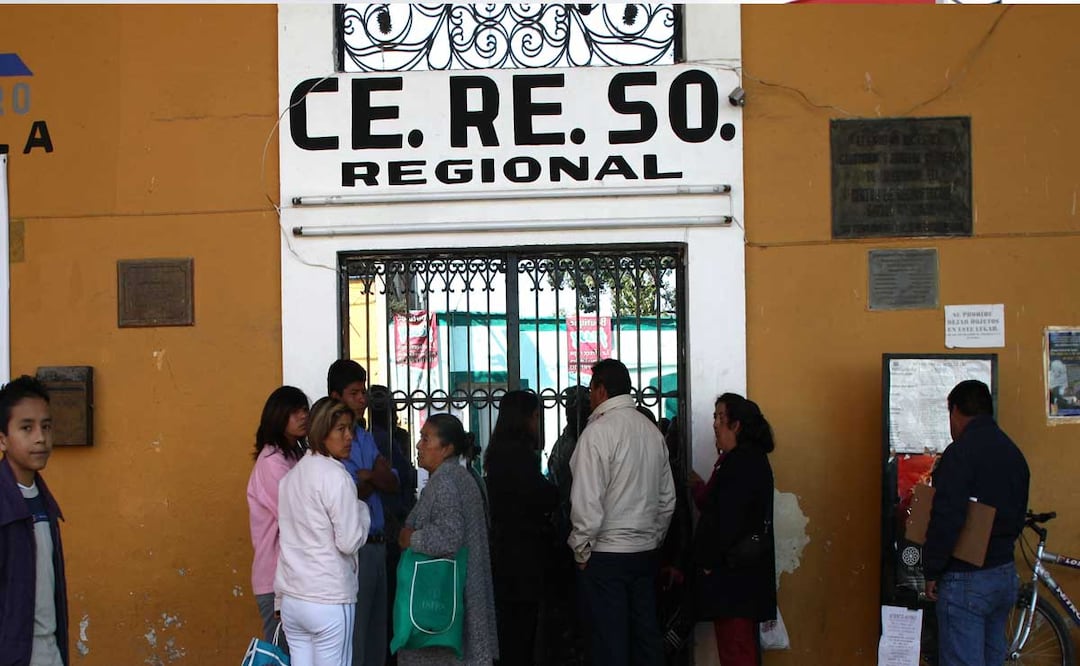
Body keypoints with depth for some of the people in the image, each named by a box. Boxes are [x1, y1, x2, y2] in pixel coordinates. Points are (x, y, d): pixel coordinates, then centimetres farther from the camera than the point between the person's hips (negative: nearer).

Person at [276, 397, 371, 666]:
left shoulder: (293, 474, 11)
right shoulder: (336, 476, -13)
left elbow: (290, 534, 14)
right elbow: (350, 542, -15)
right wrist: (362, 509, 3)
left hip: (291, 596, 7)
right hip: (328, 600, -7)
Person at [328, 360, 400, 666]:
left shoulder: (366, 437, 14)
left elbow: (392, 484, 6)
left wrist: (369, 475, -11)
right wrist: (376, 477, -2)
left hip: (377, 545, 8)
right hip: (353, 548, -8)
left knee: (377, 633, 13)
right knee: (353, 639, -3)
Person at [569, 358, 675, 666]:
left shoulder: (598, 432, -13)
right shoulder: (652, 430, 8)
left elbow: (587, 501, -17)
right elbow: (667, 498, 13)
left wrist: (582, 549, -6)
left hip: (606, 553, -7)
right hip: (646, 552, 7)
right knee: (647, 638, 12)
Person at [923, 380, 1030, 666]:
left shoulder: (961, 452, -16)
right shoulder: (1014, 453, 11)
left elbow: (946, 520, -21)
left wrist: (931, 572, -12)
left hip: (966, 580, -8)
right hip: (1005, 576, 8)